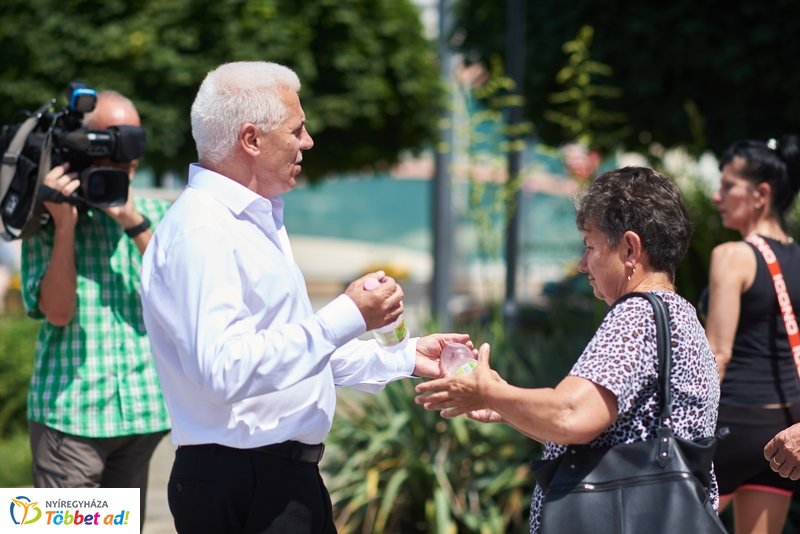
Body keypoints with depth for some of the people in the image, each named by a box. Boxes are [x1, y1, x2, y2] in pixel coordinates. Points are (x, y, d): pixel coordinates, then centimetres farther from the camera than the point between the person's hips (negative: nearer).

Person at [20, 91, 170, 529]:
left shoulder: (154, 213, 10)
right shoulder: (46, 216, 0)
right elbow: (57, 311, -11)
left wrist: (134, 224, -15)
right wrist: (64, 224, -17)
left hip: (142, 408, 4)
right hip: (71, 410, -4)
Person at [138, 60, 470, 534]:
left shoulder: (259, 220, 15)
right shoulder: (201, 230, -17)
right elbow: (226, 369, -29)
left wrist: (405, 358, 19)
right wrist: (347, 317, -25)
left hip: (287, 474, 10)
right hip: (241, 485, -10)